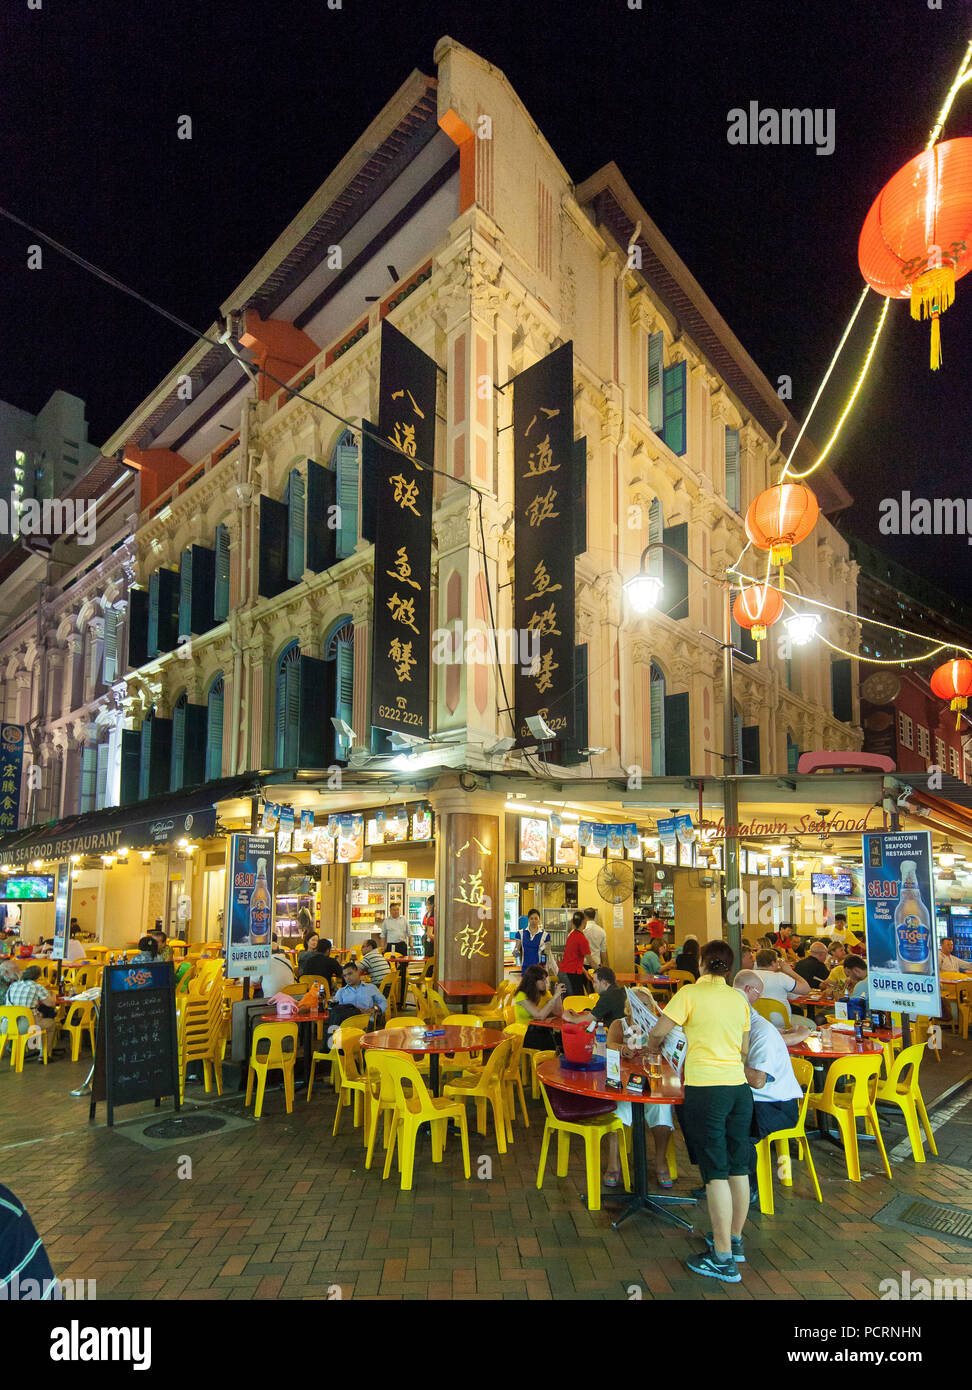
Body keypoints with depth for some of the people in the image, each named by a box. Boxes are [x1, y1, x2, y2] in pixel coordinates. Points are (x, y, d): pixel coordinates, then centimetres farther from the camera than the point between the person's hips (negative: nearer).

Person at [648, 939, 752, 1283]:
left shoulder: (691, 993, -8)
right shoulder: (739, 999, 8)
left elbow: (657, 1033, -8)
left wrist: (653, 1047, 14)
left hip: (705, 1088, -6)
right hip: (739, 1086, 6)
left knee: (716, 1173, -1)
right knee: (738, 1168, 15)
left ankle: (723, 1258, 5)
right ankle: (734, 1241, 30)